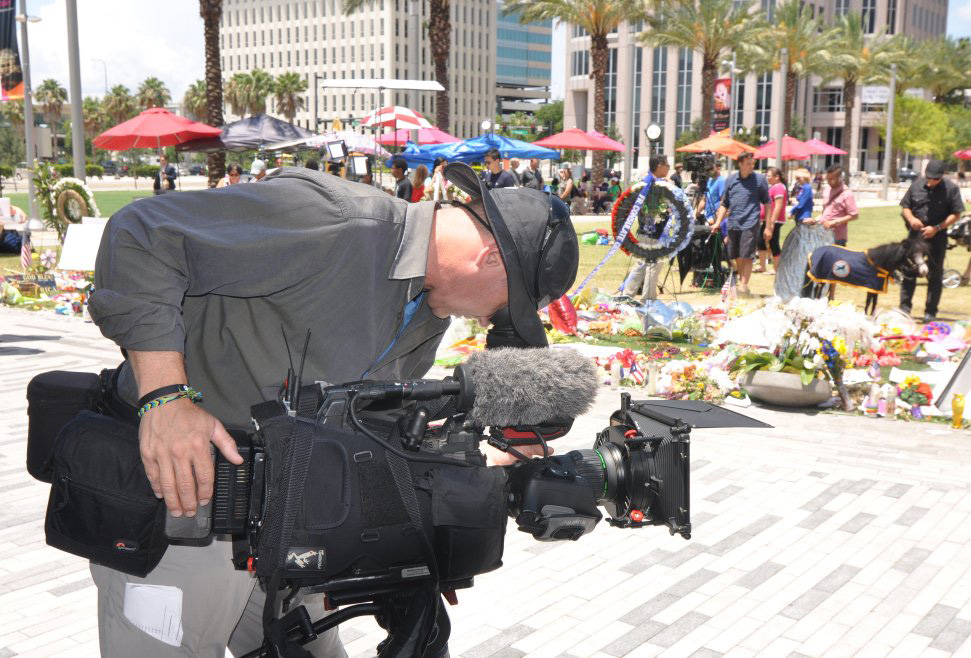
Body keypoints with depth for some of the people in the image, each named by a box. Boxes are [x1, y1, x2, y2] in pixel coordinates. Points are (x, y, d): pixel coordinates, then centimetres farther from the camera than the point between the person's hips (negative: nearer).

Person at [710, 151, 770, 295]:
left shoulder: (759, 179, 0)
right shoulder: (731, 180, 9)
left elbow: (767, 203, 3)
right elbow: (724, 204, 16)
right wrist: (718, 222, 7)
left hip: (750, 224, -4)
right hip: (733, 224, 4)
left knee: (746, 257, -9)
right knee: (737, 258, 11)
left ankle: (743, 285, -6)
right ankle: (741, 281, 24)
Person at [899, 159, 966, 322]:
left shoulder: (951, 188, -7)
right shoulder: (917, 185, 1)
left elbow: (956, 214, -6)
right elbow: (905, 206, 10)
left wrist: (936, 228, -16)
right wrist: (911, 218, -11)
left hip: (937, 236, -2)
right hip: (915, 234, 2)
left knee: (935, 275, 5)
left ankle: (930, 312, 11)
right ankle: (905, 307, 14)